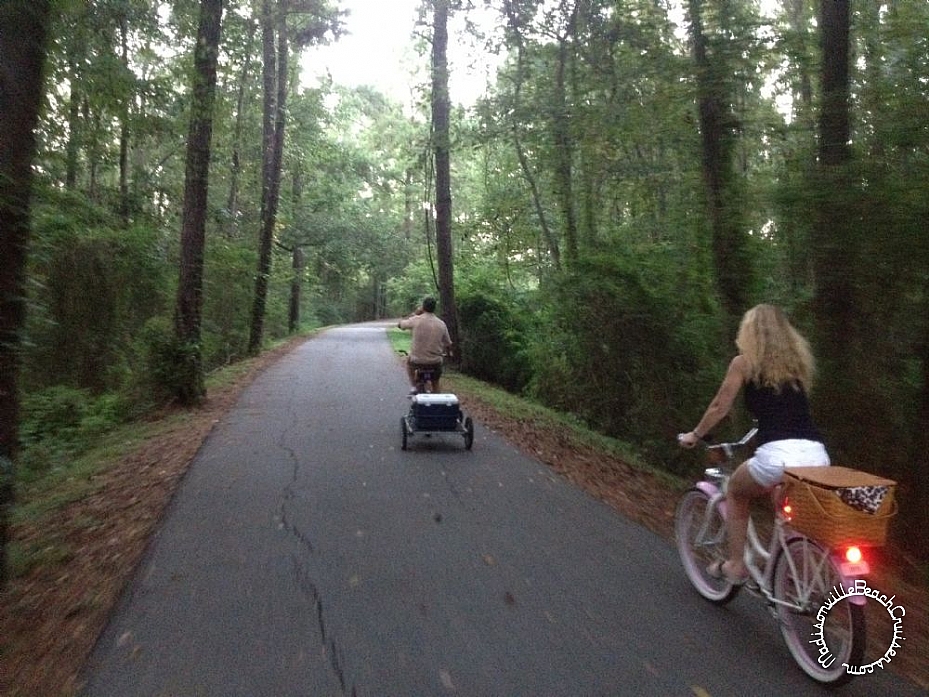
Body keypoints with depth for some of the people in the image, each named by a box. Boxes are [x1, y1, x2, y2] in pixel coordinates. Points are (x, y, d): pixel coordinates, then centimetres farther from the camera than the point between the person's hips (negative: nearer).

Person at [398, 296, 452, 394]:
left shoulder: (416, 320, -12)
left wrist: (414, 314, 11)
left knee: (409, 361, 34)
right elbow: (448, 344, 5)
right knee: (435, 384, 25)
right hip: (435, 362, 2)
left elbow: (400, 324, 6)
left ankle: (413, 387, 23)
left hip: (417, 360, -1)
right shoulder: (441, 324, -4)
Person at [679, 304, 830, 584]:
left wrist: (694, 436, 27)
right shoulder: (798, 360, 22)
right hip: (817, 454, 5)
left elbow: (719, 407, 12)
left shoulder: (744, 362, 7)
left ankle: (736, 565, 25)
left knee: (736, 493, 24)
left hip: (779, 454, -5)